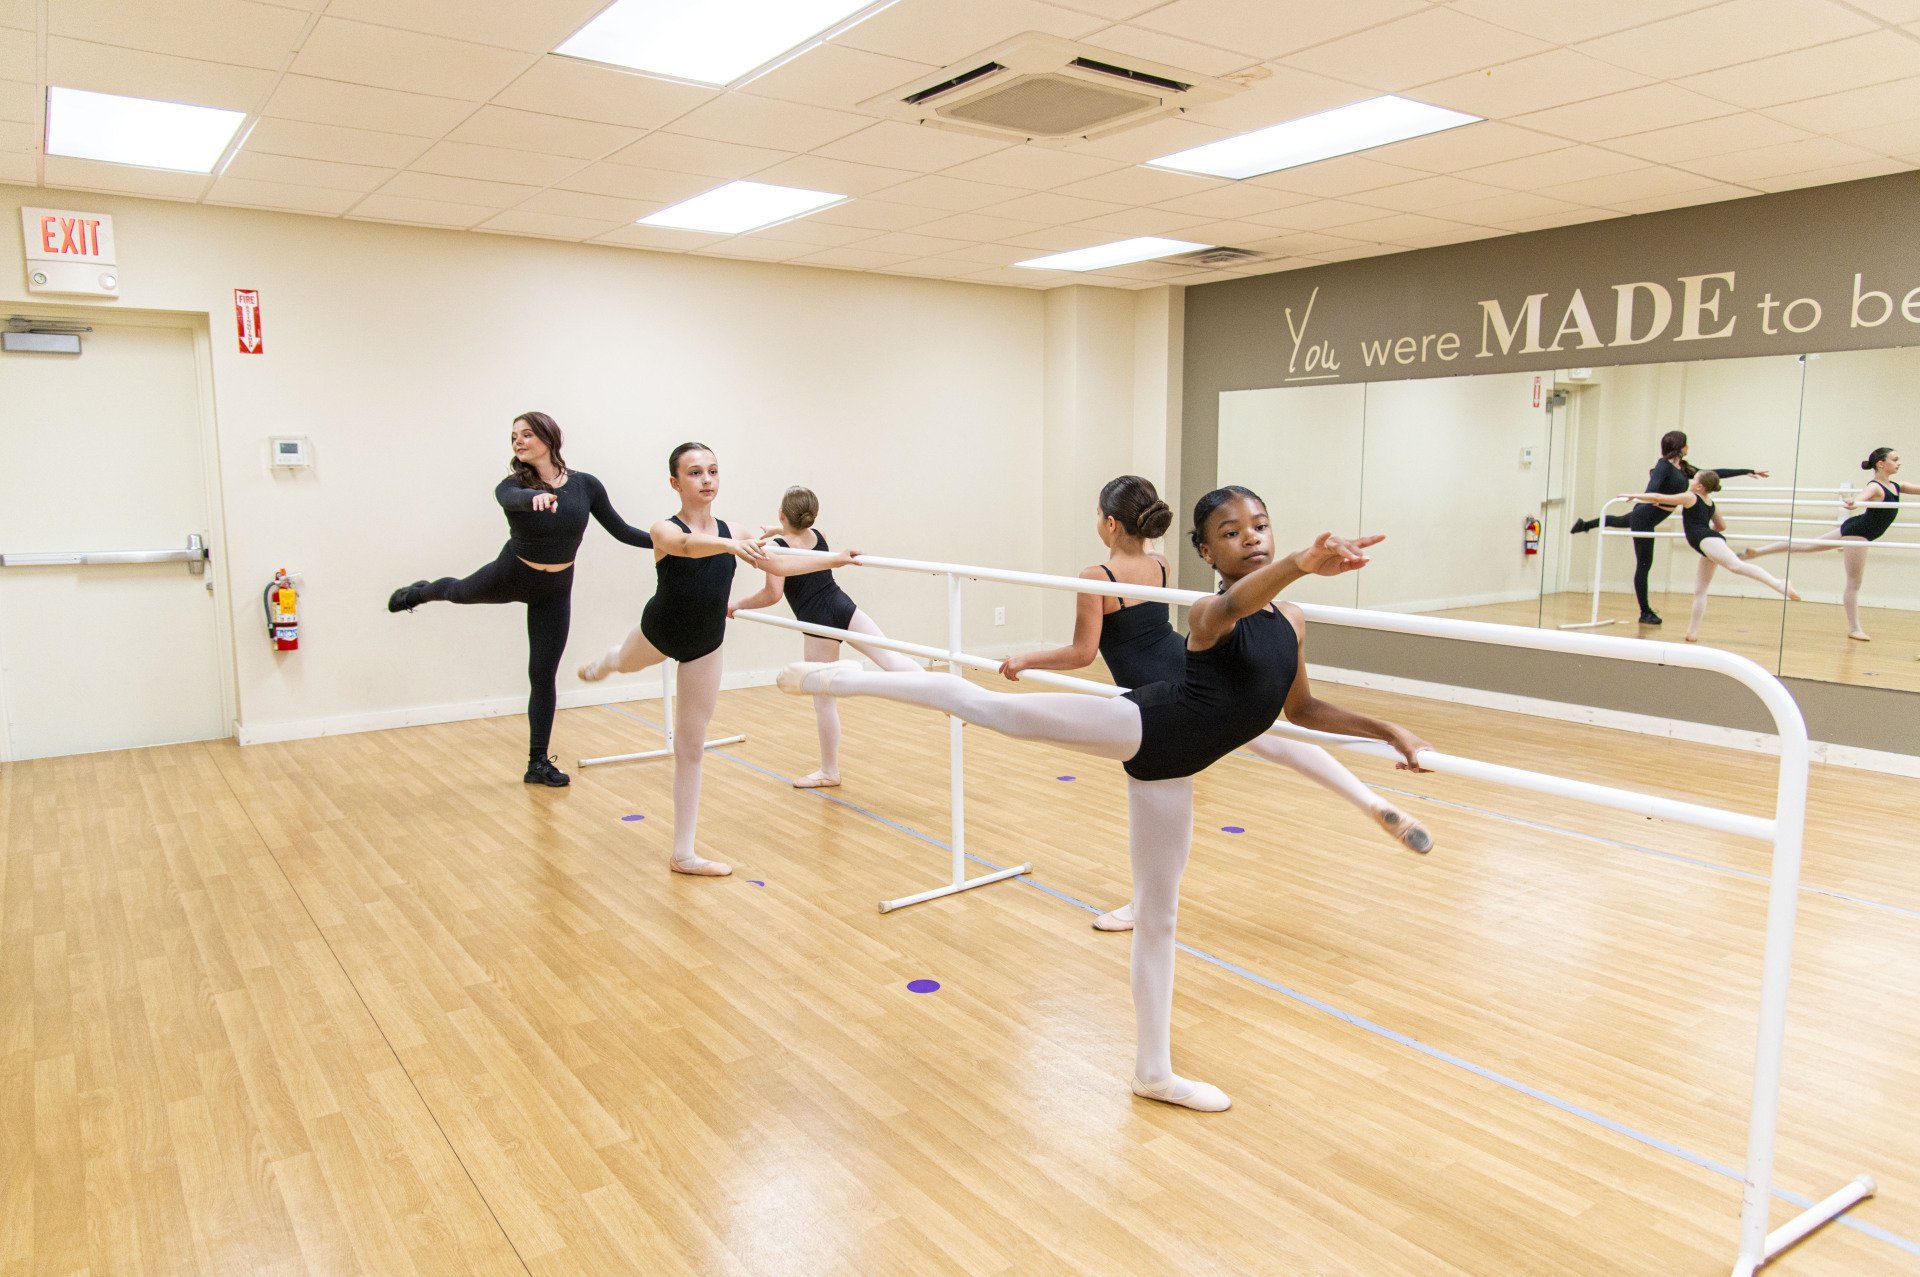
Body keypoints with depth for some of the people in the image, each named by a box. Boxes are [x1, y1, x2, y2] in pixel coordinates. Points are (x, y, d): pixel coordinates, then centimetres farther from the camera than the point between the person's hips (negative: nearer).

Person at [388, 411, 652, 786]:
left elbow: (621, 530, -8)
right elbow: (511, 497, -45)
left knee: (543, 674, 4)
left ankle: (538, 763, 14)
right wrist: (536, 496, -68)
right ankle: (419, 592, 68)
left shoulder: (585, 485, -14)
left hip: (555, 592, 1)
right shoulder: (514, 485, -19)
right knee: (458, 591, 29)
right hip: (511, 576, 0)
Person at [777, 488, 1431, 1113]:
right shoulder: (1209, 614, -14)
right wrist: (1303, 563, -58)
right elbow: (1234, 604, -40)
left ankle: (1153, 1070, 26)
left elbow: (1302, 708, 22)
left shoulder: (1292, 621, 8)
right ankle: (845, 677, 0)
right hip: (1145, 723, -6)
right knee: (993, 709, -16)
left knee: (1158, 911, 14)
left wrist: (1386, 730, 17)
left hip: (1167, 768, 6)